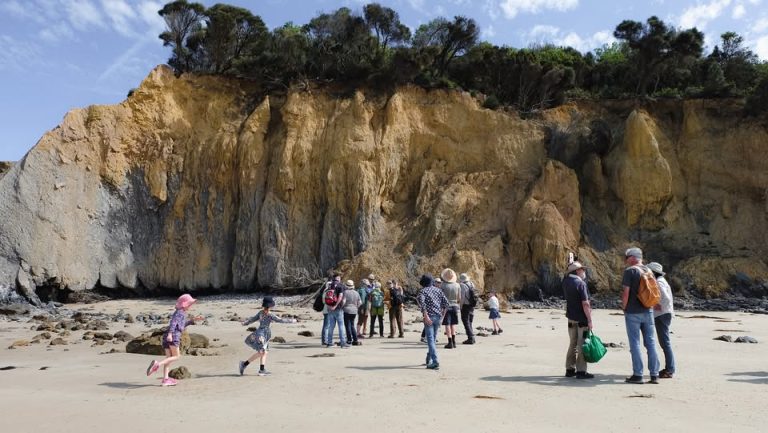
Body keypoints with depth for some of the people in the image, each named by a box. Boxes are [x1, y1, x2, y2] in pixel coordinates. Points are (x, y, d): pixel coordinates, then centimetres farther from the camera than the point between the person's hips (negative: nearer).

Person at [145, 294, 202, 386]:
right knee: (176, 356, -4)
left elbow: (183, 324, 39)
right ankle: (157, 364, -18)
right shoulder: (180, 312, -3)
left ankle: (165, 379, 6)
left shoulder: (180, 312, 25)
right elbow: (173, 322, -19)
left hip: (168, 337, 9)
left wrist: (193, 320, 33)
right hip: (174, 335, -9)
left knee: (169, 358, 7)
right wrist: (170, 333, -31)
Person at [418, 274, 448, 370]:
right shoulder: (438, 290, 13)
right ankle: (429, 359, 27)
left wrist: (426, 316, -20)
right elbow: (446, 303, 7)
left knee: (430, 340, -5)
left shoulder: (423, 291, 0)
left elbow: (421, 302, -19)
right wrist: (442, 315, 10)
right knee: (432, 338, 17)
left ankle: (435, 362, -13)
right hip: (438, 316, 5)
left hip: (429, 317, -5)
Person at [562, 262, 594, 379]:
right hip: (582, 319, -7)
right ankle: (581, 371, 4)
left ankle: (570, 369, 21)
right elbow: (585, 304, -20)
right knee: (582, 345, 0)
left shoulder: (566, 282, 3)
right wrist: (590, 320, -16)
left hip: (571, 318, 7)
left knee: (573, 344, 15)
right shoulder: (581, 283, -17)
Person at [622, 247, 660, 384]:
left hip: (633, 312, -6)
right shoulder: (649, 271, 9)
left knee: (635, 343, 0)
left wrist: (624, 307, -3)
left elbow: (626, 292, -15)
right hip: (648, 311, 6)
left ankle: (638, 375, 2)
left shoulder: (629, 271, -11)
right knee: (651, 343, 9)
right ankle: (654, 375, 11)